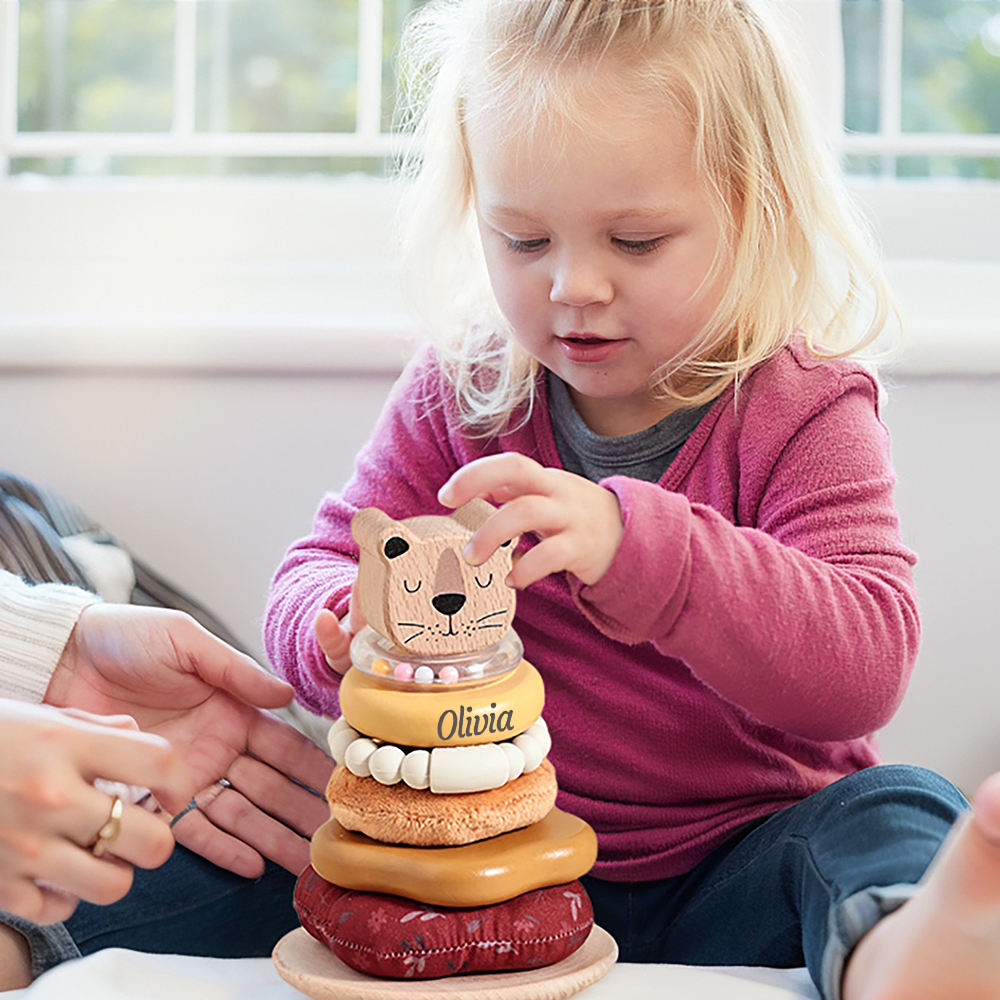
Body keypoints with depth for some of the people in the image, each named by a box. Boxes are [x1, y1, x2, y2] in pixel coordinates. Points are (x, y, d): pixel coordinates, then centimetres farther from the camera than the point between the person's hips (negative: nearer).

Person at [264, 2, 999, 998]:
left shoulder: (803, 414, -8)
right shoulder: (455, 398, 2)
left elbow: (860, 670, -23)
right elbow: (319, 571, 2)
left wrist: (637, 544, -40)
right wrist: (358, 629, -26)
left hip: (729, 874, -1)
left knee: (895, 809, -35)